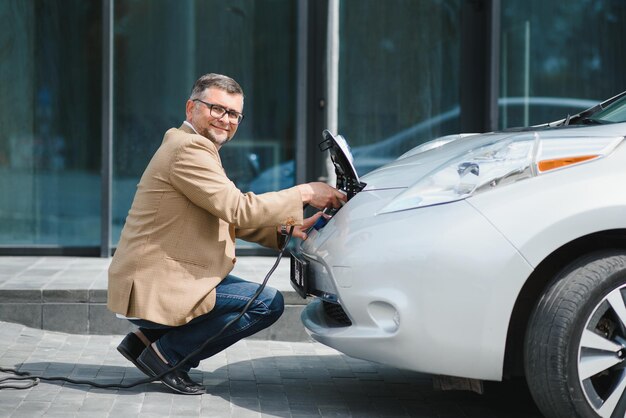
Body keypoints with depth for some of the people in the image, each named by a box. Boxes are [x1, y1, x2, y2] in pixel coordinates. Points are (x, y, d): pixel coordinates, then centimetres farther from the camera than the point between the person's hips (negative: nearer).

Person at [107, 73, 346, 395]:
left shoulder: (192, 146, 18)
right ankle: (167, 354, -4)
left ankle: (146, 338, 15)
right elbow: (238, 209, -20)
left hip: (157, 279, 10)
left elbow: (231, 219, 18)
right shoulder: (188, 148, -15)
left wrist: (284, 230, 3)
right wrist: (304, 194, -12)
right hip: (154, 290, -10)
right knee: (268, 303, -12)